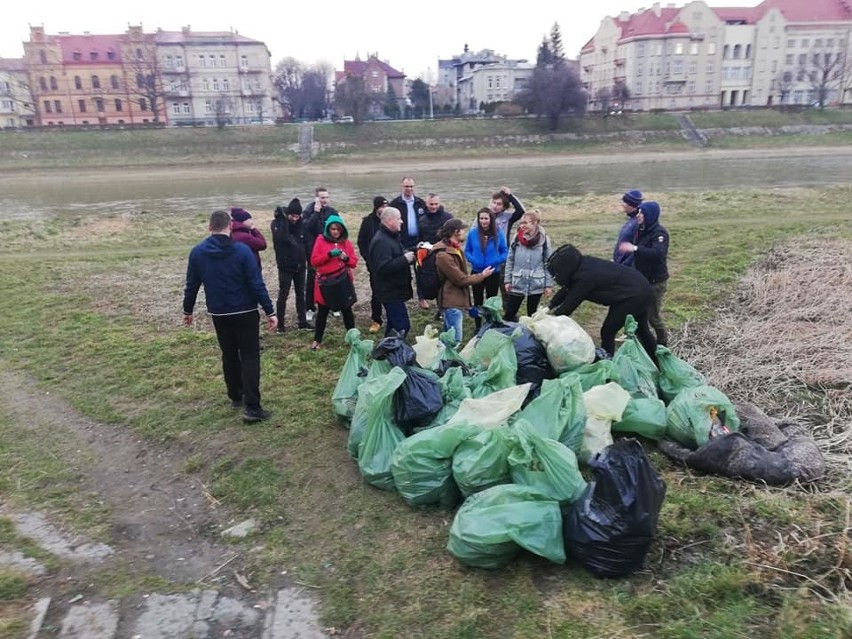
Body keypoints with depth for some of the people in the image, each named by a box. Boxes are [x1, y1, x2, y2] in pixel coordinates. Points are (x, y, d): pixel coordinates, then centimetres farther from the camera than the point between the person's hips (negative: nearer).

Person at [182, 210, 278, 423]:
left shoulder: (197, 252, -3)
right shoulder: (242, 250, -14)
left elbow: (192, 285, 5)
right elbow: (257, 284, -15)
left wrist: (187, 310, 19)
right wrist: (270, 312, -10)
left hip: (219, 314, 4)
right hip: (245, 313, -4)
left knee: (229, 355, 19)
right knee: (250, 357, -1)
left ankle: (236, 397, 31)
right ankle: (252, 407, -7)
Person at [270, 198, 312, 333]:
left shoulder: (301, 223, 1)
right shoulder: (277, 223, -11)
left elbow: (306, 242, 6)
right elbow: (280, 238, -30)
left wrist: (308, 259, 0)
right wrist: (284, 219, -27)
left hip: (300, 265, 4)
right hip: (285, 266, -4)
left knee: (300, 294, 12)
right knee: (283, 295, 4)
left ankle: (302, 322, 20)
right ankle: (280, 324, 14)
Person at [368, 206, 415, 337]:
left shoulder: (392, 236, 12)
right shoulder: (381, 241, -21)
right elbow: (384, 267, -31)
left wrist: (411, 252, 7)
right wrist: (405, 259, -25)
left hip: (394, 289, 11)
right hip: (391, 291, -11)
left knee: (393, 324, 19)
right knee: (403, 326, -12)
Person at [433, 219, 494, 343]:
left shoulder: (456, 248, 11)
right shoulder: (443, 255, -22)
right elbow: (461, 280, -19)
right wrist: (482, 275, -8)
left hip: (457, 300, 10)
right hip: (452, 302, -10)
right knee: (455, 340, -8)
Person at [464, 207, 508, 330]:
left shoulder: (498, 233, -10)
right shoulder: (473, 233, -9)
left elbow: (505, 252, -1)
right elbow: (467, 251, 1)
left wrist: (496, 261, -17)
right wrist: (473, 260, -17)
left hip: (493, 273, -1)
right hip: (477, 272, 1)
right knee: (478, 301, 13)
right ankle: (478, 327, 26)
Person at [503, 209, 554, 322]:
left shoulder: (544, 239, -6)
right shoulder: (517, 238, -3)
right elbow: (510, 260, 3)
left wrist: (548, 285, -4)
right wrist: (507, 280, 0)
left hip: (536, 285, -1)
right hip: (517, 283, 1)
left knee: (532, 314, 12)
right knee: (509, 314, 3)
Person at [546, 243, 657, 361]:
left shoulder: (584, 277, -26)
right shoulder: (584, 265, 0)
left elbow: (569, 305, -18)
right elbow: (566, 290, 11)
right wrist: (549, 307, 8)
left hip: (633, 296, -10)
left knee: (607, 332, -1)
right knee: (642, 330, 25)